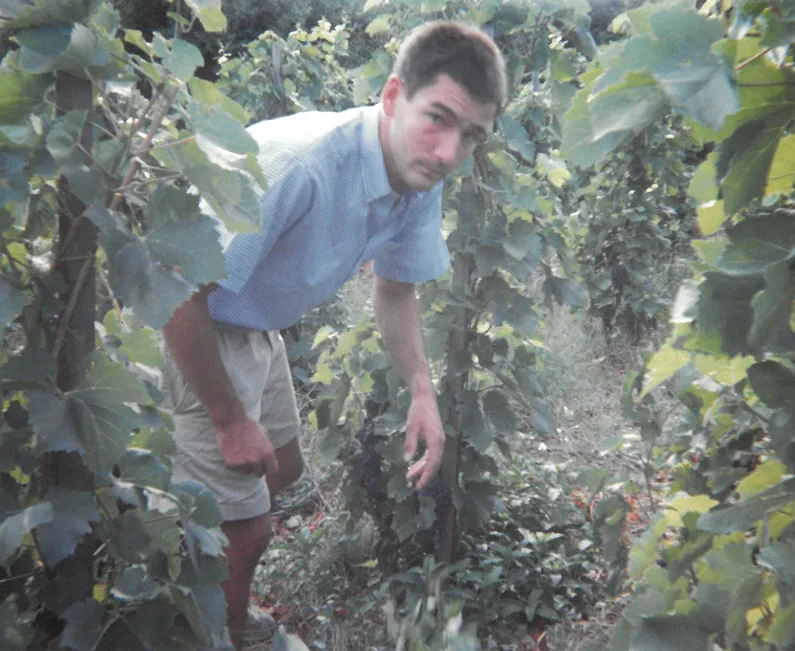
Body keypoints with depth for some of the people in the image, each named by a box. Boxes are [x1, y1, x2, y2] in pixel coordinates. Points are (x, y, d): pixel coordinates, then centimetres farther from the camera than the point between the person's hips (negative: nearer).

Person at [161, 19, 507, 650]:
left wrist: (424, 393, -5)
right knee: (244, 526, -2)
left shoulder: (420, 180, -10)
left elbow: (395, 288, 7)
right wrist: (229, 421, -21)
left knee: (282, 471, 24)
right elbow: (179, 294, -33)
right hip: (185, 329, -8)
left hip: (258, 329, 9)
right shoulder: (296, 165, -38)